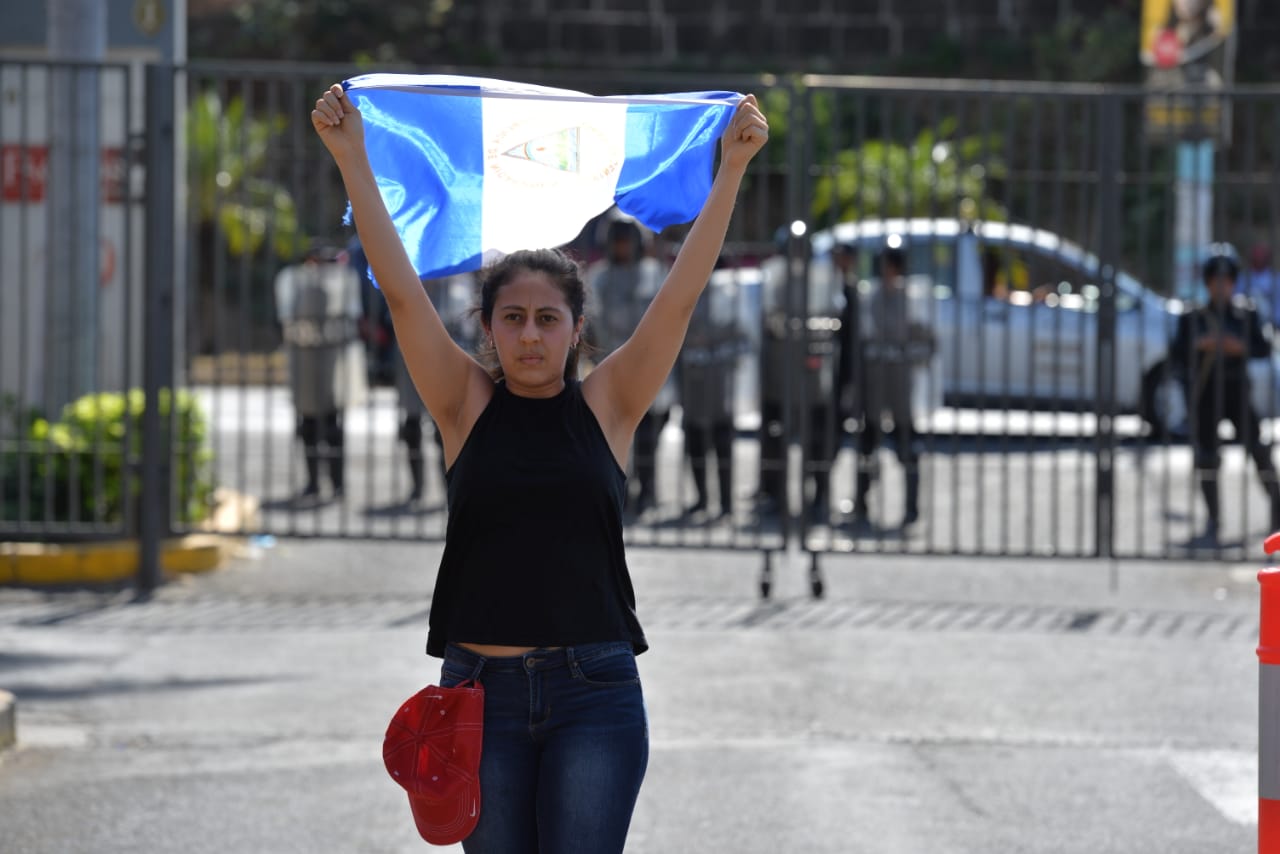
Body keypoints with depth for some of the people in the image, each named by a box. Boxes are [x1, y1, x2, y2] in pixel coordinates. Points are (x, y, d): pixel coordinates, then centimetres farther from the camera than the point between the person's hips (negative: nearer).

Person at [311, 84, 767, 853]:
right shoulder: (467, 407, 5)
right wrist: (352, 161, -8)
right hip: (481, 690, 2)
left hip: (593, 693, -2)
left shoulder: (608, 407, 4)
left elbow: (680, 296, -3)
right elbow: (403, 292, -1)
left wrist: (732, 170, -10)